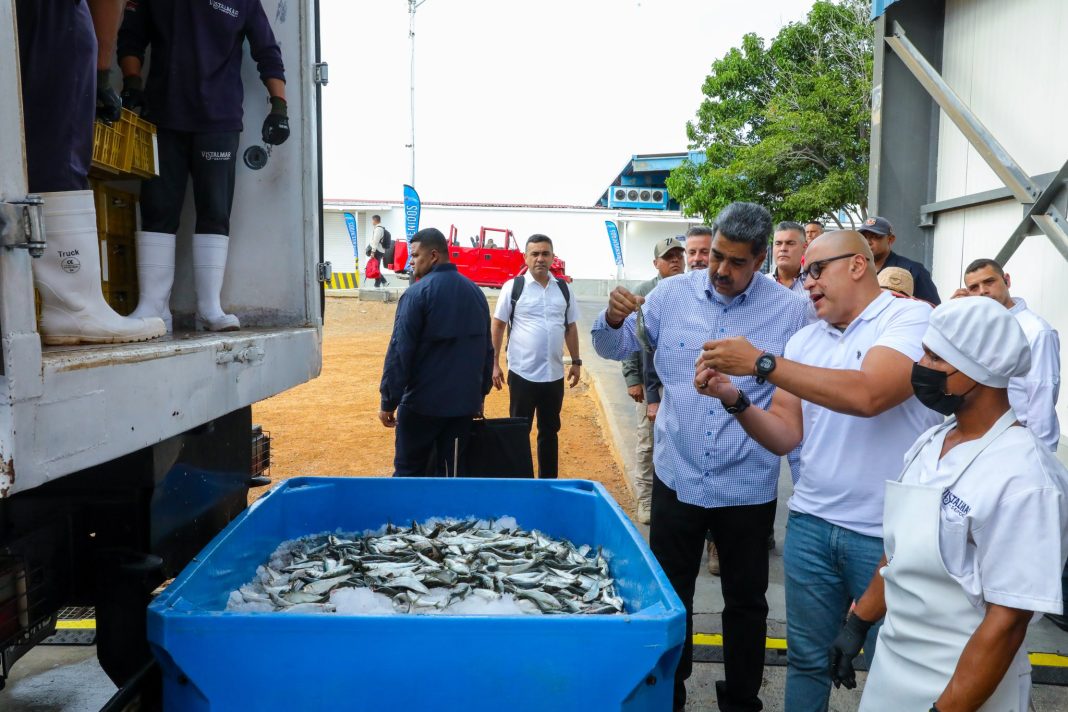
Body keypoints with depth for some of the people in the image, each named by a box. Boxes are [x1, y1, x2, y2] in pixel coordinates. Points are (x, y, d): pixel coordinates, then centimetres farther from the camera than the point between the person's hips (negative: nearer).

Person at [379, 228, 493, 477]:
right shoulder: (475, 292, 8)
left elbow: (400, 351, -16)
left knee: (409, 469, 8)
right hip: (464, 401, 5)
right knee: (451, 470, 11)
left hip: (423, 401, -5)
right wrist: (481, 392, 22)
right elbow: (487, 348, 14)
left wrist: (388, 402, -10)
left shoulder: (417, 293, -13)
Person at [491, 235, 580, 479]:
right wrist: (494, 363, -5)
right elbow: (498, 325, -2)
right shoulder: (513, 287, -5)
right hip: (522, 373, -3)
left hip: (554, 374, 4)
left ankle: (548, 480, 26)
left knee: (550, 431, 14)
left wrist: (576, 361, 11)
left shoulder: (564, 289, 6)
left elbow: (571, 327, 14)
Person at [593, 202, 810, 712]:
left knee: (746, 600, 17)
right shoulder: (672, 294, -3)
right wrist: (614, 320, -18)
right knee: (670, 593, 17)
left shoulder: (790, 311, -8)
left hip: (749, 486, -1)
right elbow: (615, 348, 3)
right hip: (677, 476, 2)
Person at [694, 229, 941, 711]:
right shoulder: (805, 340, 7)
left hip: (887, 532, -5)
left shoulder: (911, 318, -10)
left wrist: (761, 363, -25)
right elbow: (785, 436, 6)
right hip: (810, 523, 5)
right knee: (807, 657, 15)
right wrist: (733, 397, -12)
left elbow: (868, 395, -28)